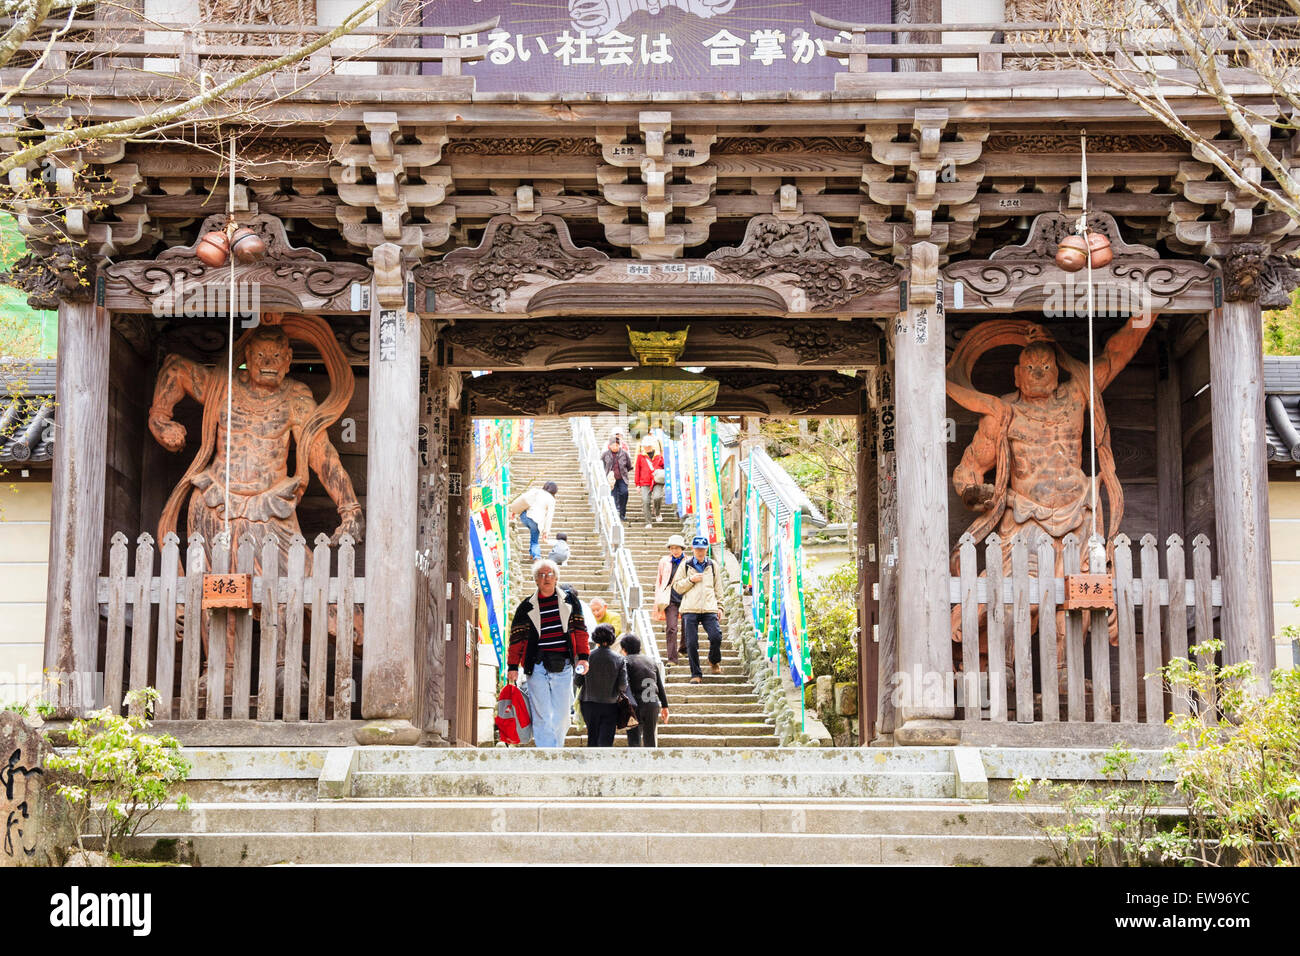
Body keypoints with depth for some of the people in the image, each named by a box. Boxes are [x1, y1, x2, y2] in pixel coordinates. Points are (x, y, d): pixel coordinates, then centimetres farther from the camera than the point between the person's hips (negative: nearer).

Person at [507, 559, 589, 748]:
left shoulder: (569, 600, 11)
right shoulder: (526, 607, 8)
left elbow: (580, 630, 11)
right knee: (541, 716, -5)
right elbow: (516, 638, 8)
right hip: (537, 667, -1)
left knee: (561, 716, 1)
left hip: (563, 667, 1)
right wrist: (512, 666, 1)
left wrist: (583, 657, 1)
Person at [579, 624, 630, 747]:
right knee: (606, 741, -1)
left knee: (592, 740, 15)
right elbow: (623, 686, -8)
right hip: (610, 706, -1)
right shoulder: (619, 659, -6)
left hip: (589, 704, 1)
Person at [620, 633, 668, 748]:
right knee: (650, 739, 14)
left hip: (635, 705, -5)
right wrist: (665, 706, 21)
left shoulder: (626, 661, 0)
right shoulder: (651, 661, 18)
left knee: (634, 740, -4)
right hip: (653, 704, 5)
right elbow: (660, 686, 17)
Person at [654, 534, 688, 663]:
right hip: (670, 599, -1)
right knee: (671, 628, -11)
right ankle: (672, 658, -9)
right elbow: (659, 581, 14)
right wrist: (659, 600, 8)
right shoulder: (665, 561, 6)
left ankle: (684, 649, 37)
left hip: (685, 599, 1)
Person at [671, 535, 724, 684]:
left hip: (709, 609, 1)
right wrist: (690, 580, -7)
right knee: (692, 643, -4)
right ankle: (696, 674, 6)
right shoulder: (685, 565, 9)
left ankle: (714, 661, 15)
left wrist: (720, 606, 12)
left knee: (716, 637, -15)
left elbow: (718, 588, 19)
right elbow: (677, 586, 8)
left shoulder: (713, 565, 14)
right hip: (690, 609, 0)